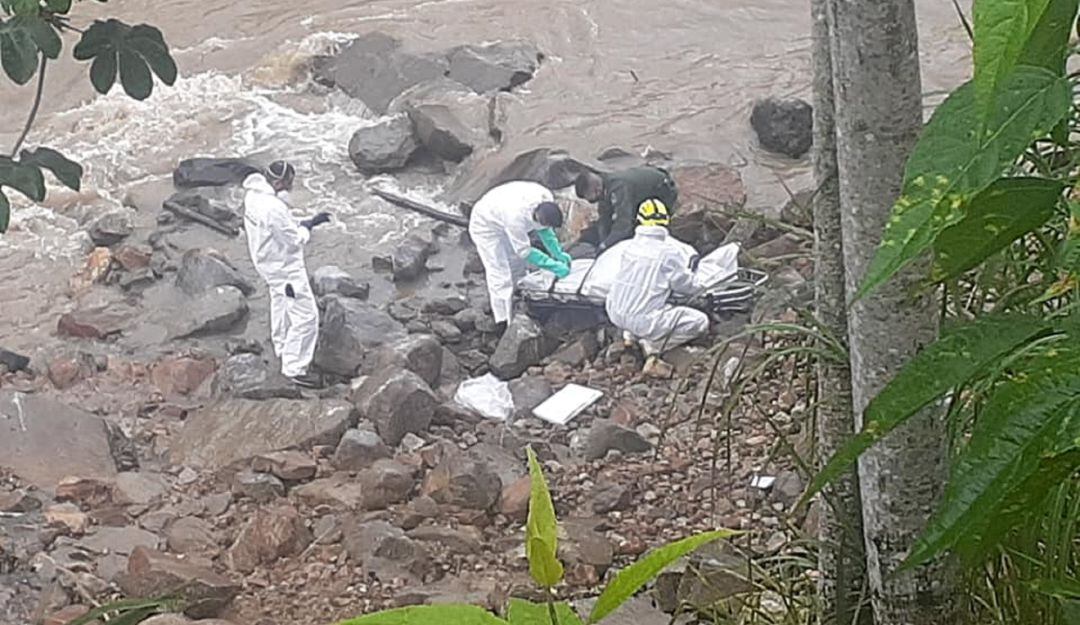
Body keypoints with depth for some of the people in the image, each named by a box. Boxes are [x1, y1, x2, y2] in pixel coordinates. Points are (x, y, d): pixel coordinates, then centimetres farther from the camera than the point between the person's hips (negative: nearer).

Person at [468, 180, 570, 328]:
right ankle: (504, 323, -6)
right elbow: (524, 252, -33)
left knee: (517, 267, 15)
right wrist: (554, 266, -34)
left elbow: (545, 230, -4)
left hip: (503, 219, 8)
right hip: (486, 226, -8)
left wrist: (558, 253, -13)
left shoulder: (547, 199, -25)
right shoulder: (516, 216, -45)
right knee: (500, 275, -11)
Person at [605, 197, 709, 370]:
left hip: (616, 315, 6)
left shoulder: (627, 246, 4)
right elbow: (687, 286, -1)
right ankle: (653, 345, -6)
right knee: (700, 322, 4)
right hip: (644, 320, -6)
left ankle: (630, 334, 16)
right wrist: (692, 271, 21)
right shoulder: (671, 251, -10)